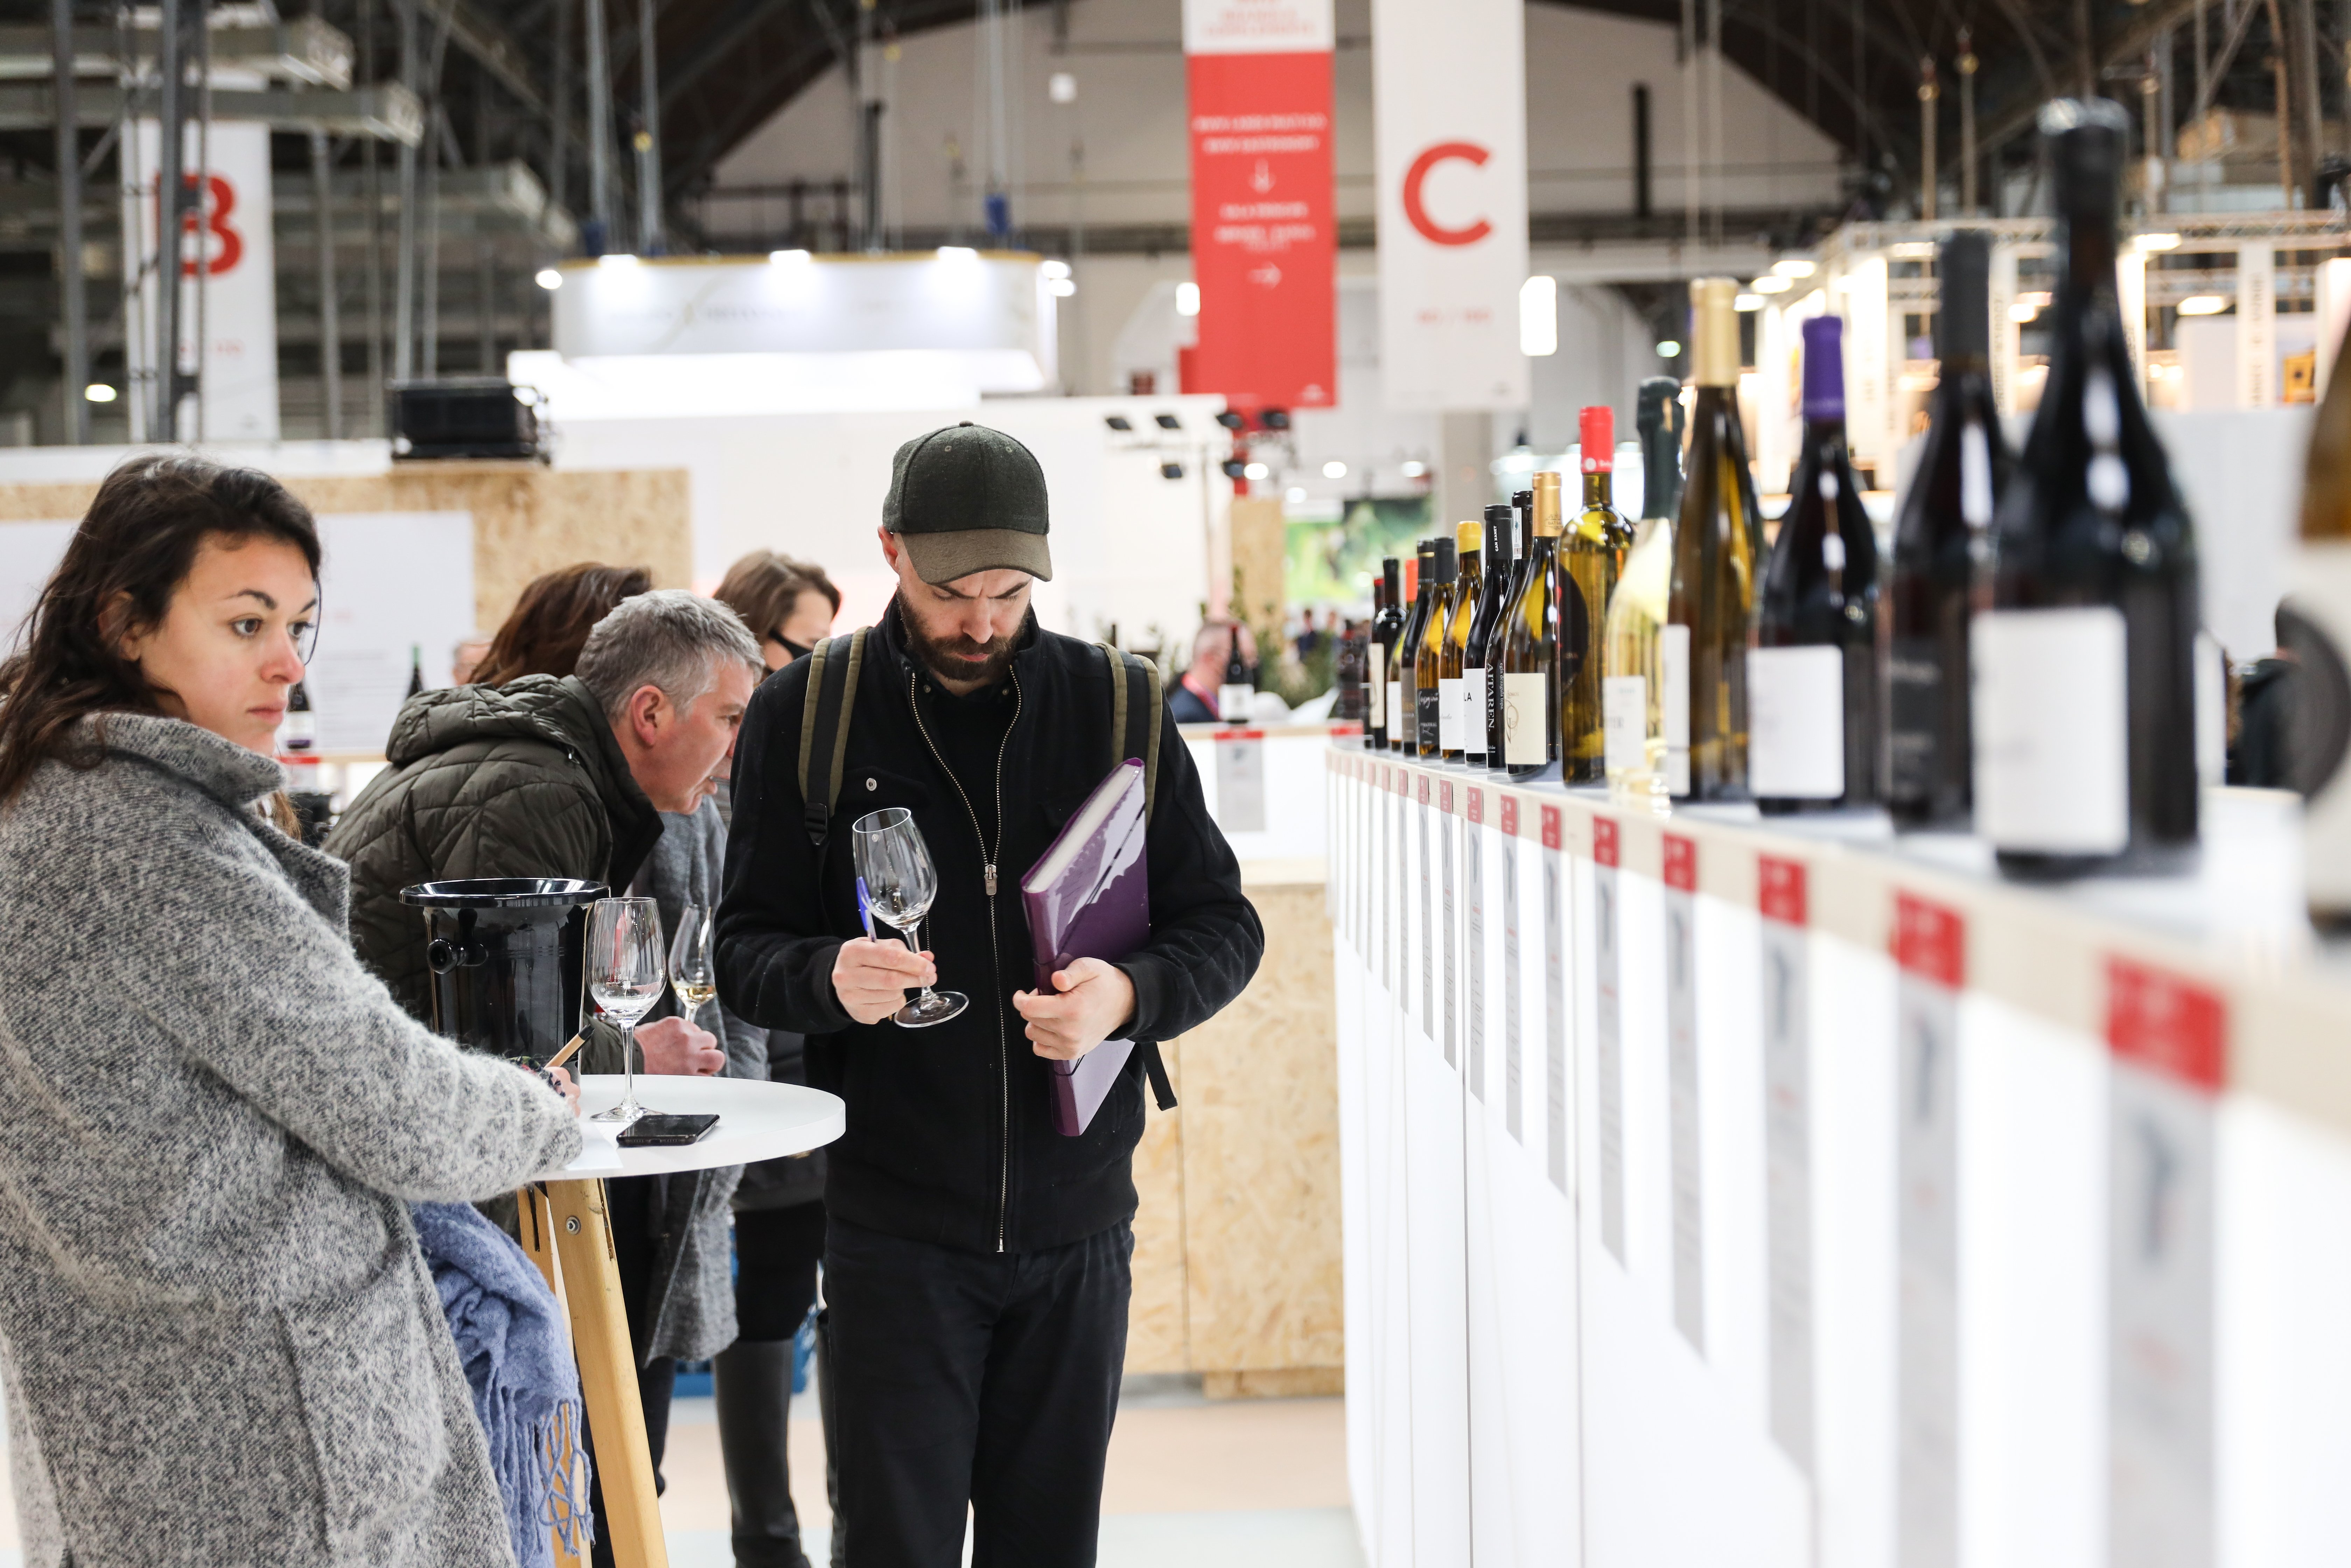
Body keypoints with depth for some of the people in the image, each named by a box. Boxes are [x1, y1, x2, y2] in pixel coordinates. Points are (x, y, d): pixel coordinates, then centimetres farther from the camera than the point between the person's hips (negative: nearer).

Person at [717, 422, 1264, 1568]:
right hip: (894, 1224, -2)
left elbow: (1223, 924, 5)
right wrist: (829, 979, -22)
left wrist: (1132, 994, -16)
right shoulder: (809, 713, 0)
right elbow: (746, 949, 1)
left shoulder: (1114, 706, 3)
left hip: (1075, 1219, 2)